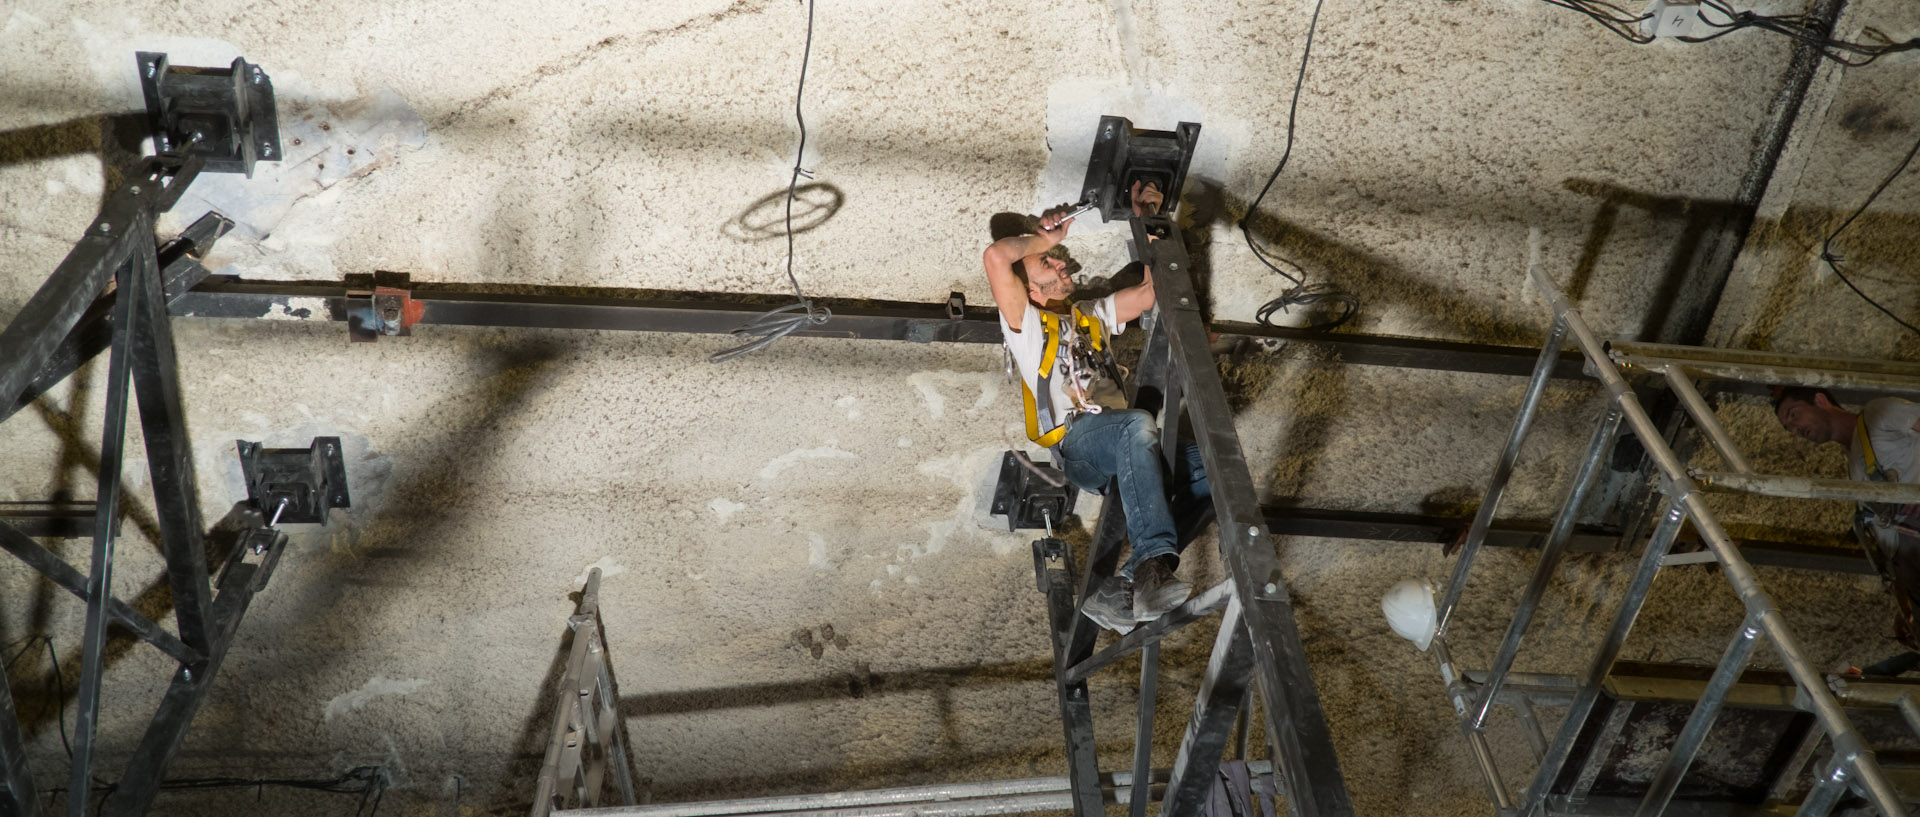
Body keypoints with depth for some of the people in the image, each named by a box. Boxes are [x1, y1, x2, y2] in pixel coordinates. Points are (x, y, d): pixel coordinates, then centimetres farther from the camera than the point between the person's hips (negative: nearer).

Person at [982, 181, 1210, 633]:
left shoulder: (1094, 315, 35)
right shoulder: (1026, 323, 15)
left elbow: (1151, 290, 31)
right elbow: (995, 257, 0)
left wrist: (1145, 223, 28)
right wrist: (1046, 237, 16)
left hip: (1123, 446, 6)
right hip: (1073, 443, -6)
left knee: (1211, 462, -21)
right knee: (1138, 425, -39)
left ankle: (1123, 587, -33)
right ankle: (1154, 566, -50)